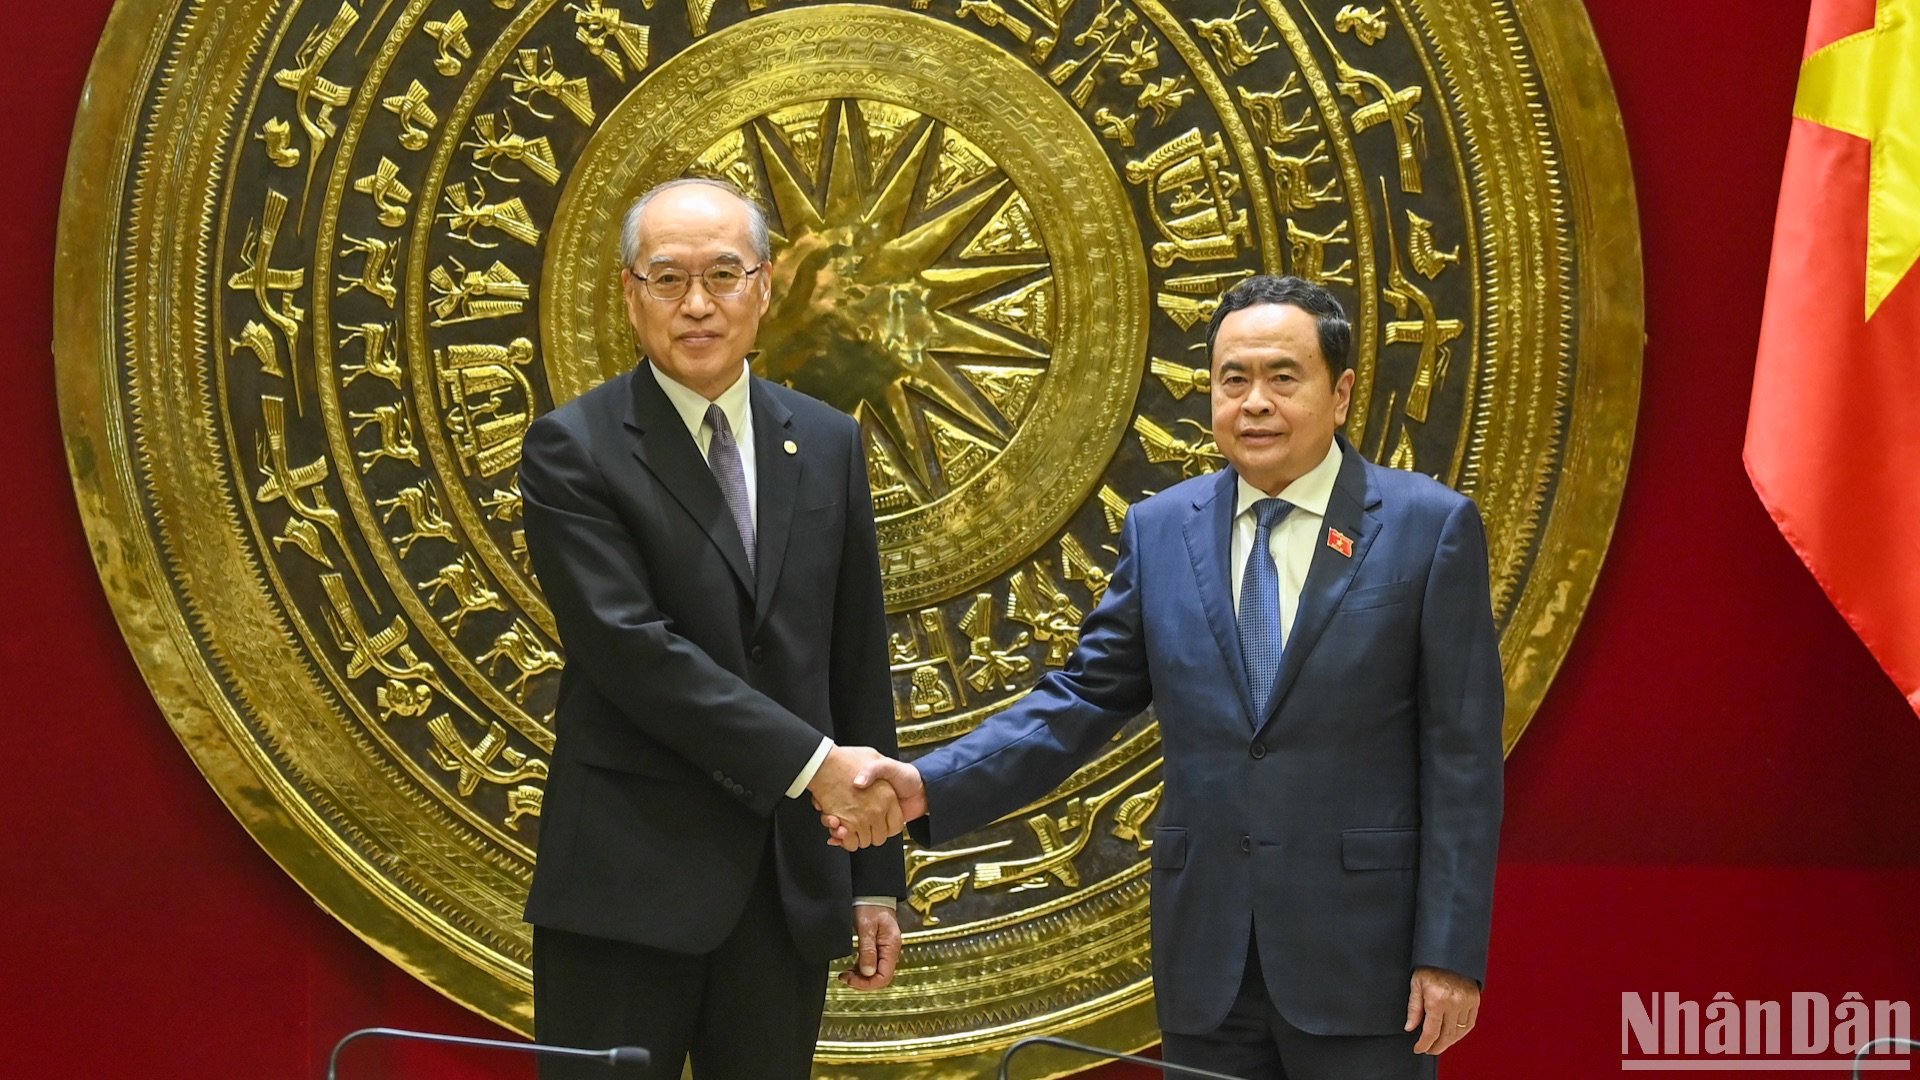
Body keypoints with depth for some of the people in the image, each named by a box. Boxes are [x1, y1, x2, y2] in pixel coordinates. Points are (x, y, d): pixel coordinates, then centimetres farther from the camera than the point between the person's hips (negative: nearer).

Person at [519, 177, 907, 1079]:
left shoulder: (827, 445, 11)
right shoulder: (574, 450, -4)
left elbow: (859, 667, 12)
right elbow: (631, 648, -14)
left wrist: (876, 879, 11)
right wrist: (812, 762, -17)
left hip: (789, 887, 4)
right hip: (628, 884, -4)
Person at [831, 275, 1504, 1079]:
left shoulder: (1430, 527, -2)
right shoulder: (1162, 530, 9)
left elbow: (1461, 756, -4)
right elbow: (1084, 699, 8)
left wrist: (1450, 953, -9)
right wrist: (931, 786, -7)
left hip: (1360, 953, -3)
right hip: (1207, 963, 3)